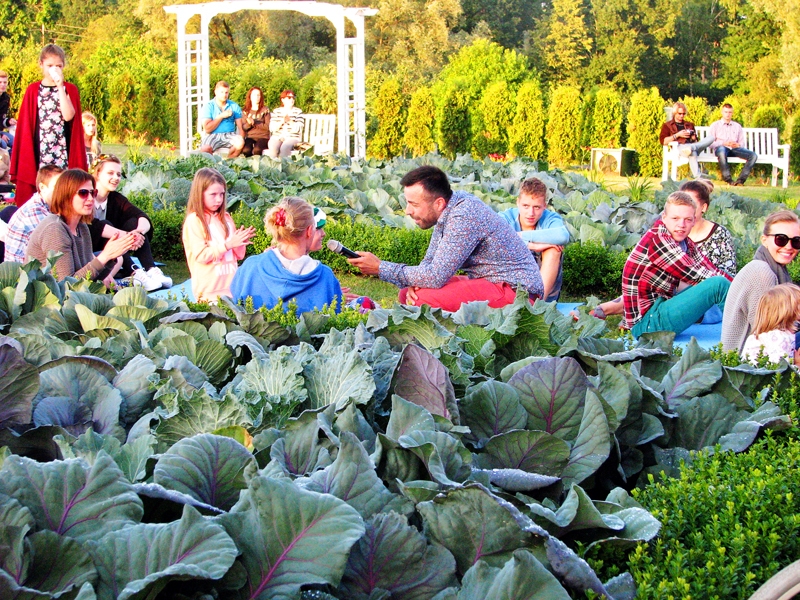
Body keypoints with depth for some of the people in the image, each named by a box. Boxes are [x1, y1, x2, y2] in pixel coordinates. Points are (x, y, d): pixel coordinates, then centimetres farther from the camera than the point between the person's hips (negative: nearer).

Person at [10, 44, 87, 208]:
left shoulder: (70, 89, 7)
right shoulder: (33, 90, 8)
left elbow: (68, 115, -11)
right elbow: (24, 126, 7)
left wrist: (60, 86, -11)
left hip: (63, 151, -1)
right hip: (37, 152, 1)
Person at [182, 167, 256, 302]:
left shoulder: (225, 218, 12)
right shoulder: (194, 220, -5)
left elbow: (238, 255, 16)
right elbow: (201, 255, -14)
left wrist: (240, 243, -5)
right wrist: (228, 244, -18)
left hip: (231, 285, 5)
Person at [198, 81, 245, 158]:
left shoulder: (234, 106, 12)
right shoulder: (208, 107, 3)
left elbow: (240, 126, 6)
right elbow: (207, 129, -8)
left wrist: (240, 137, -16)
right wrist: (221, 116, -7)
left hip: (229, 135, 2)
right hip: (212, 135, -2)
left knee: (240, 142, -32)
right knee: (205, 150, -35)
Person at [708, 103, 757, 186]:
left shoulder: (737, 126, 25)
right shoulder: (715, 125, 15)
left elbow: (742, 143, 19)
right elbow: (710, 143, 3)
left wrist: (737, 145, -6)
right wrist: (723, 143, -13)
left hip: (735, 149, 4)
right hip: (721, 148, -4)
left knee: (753, 155, -23)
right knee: (722, 151, -43)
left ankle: (741, 179, -29)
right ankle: (728, 179, -39)